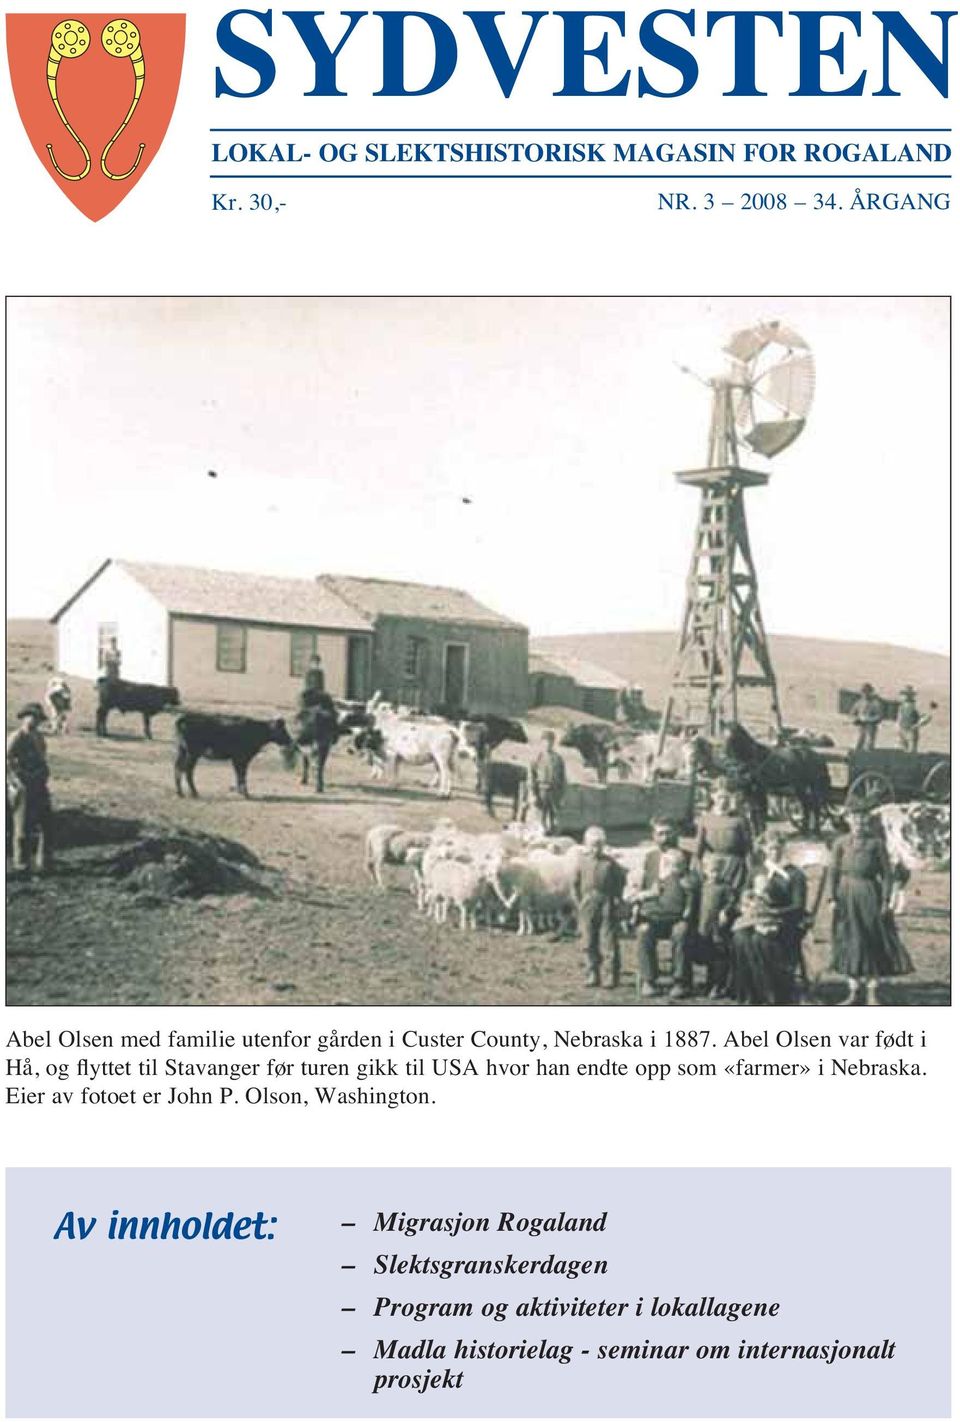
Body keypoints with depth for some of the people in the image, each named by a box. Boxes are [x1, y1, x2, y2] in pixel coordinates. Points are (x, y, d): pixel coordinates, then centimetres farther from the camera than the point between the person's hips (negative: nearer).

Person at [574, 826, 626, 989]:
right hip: (588, 905, 2)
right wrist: (578, 901, 6)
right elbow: (576, 883, 12)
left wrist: (617, 897, 1)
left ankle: (613, 976, 2)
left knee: (609, 942, -3)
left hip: (607, 905, -2)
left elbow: (621, 879, 8)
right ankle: (592, 975, 14)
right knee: (589, 943, 6)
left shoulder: (610, 863, 0)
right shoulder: (583, 862, 6)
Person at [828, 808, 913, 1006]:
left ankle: (872, 993, 9)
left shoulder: (876, 842, -1)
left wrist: (885, 900, -8)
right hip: (847, 895, 2)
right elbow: (833, 872, 3)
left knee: (874, 943, 0)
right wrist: (833, 898, -6)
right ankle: (854, 992, 14)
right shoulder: (841, 843, 3)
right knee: (850, 943, 5)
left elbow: (887, 873, -1)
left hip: (870, 895, -1)